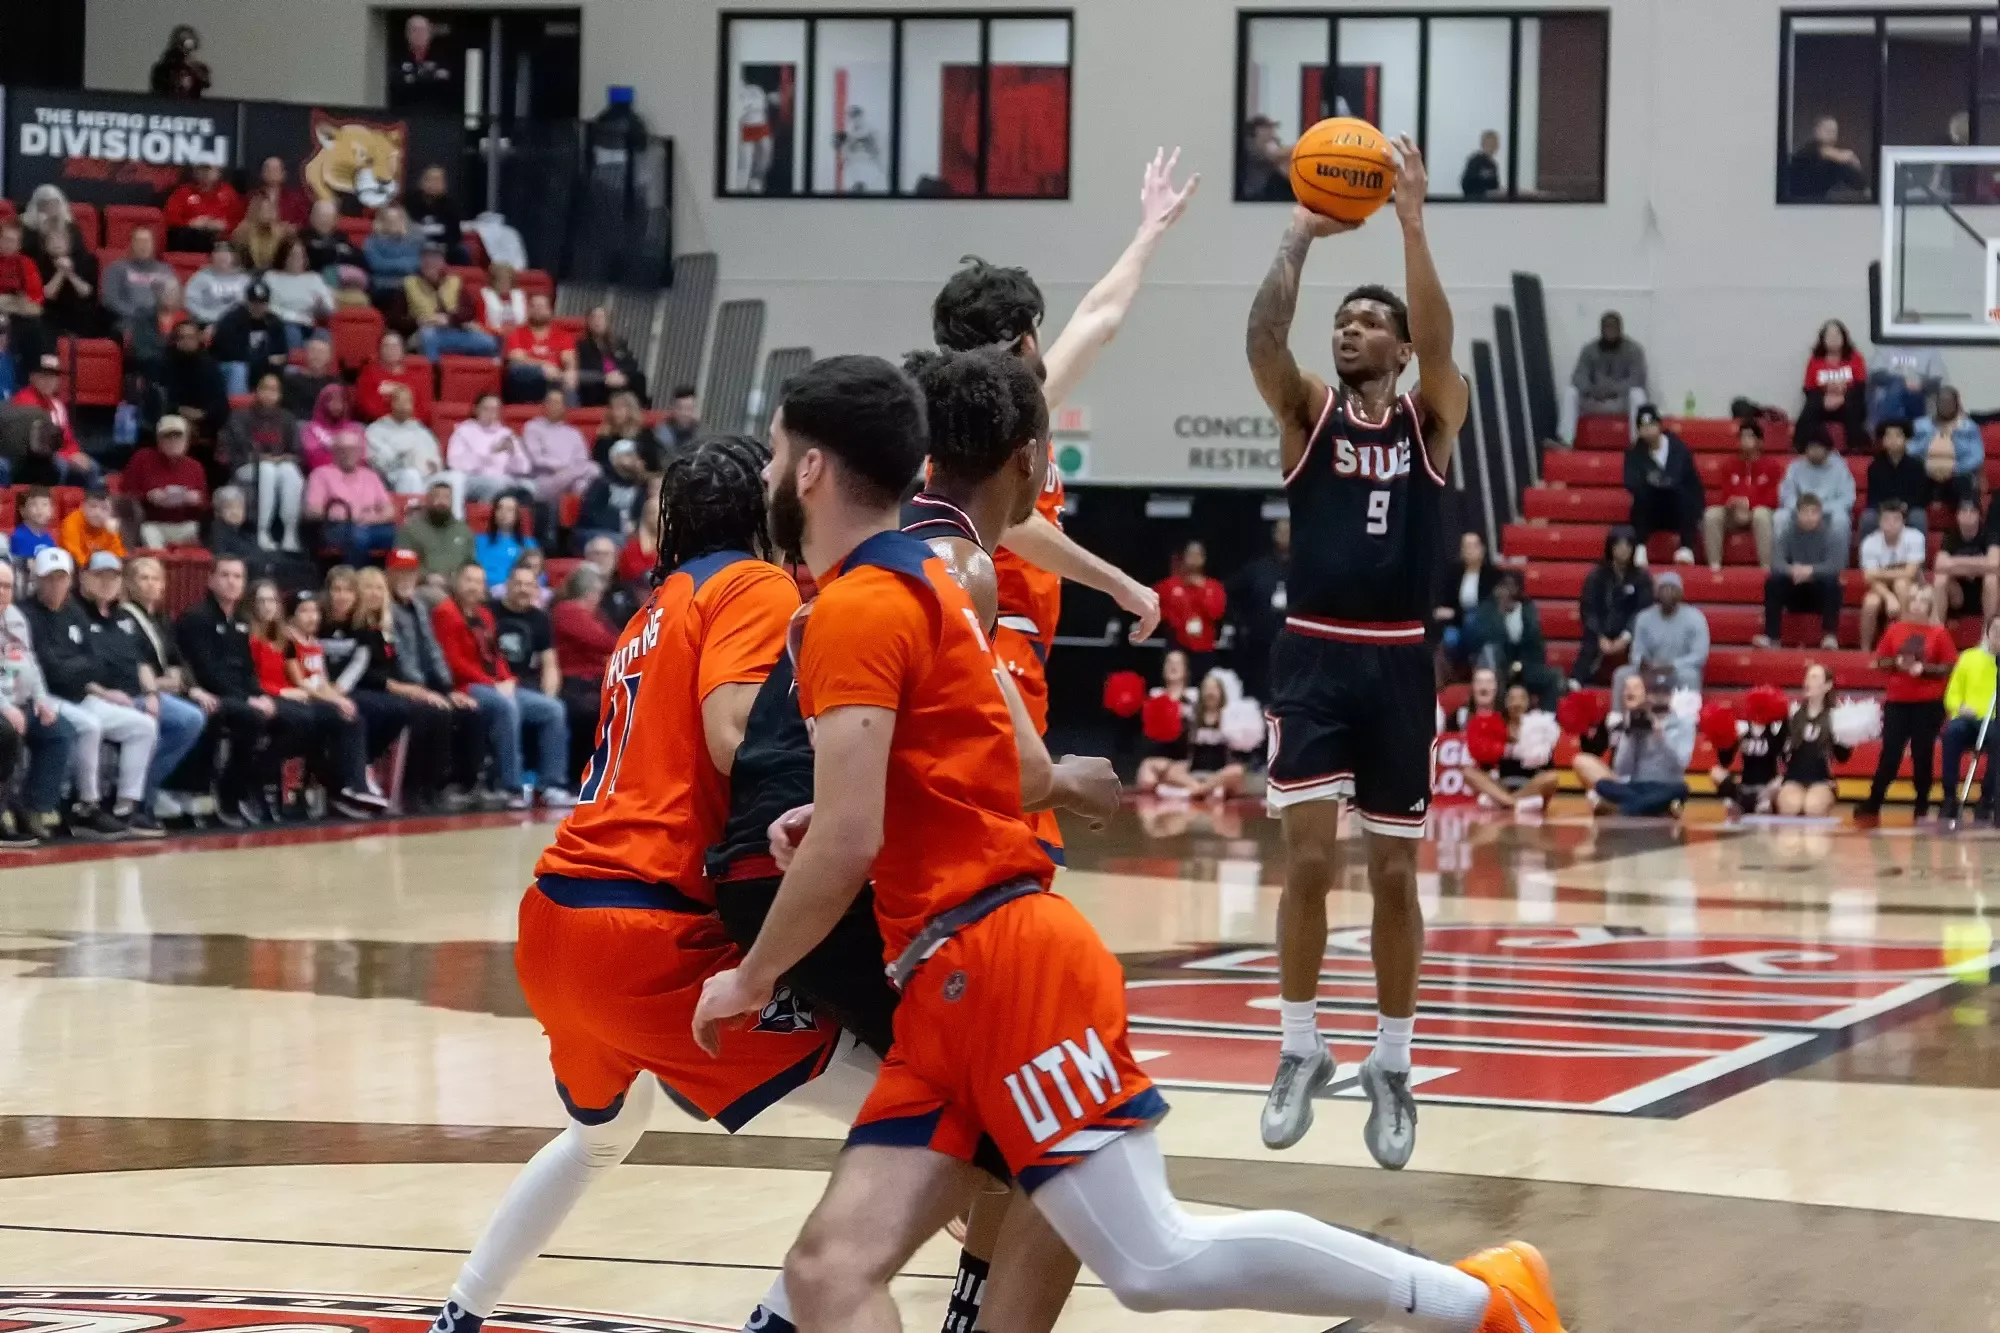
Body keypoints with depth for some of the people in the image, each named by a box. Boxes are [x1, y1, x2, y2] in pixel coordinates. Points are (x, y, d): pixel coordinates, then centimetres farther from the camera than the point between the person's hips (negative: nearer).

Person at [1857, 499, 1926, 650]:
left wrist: (1881, 573, -21)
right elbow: (1873, 580, -21)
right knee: (1871, 603, -32)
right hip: (1883, 589, 0)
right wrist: (1889, 598, -39)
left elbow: (1910, 573, -23)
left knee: (1901, 583, -35)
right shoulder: (1870, 543, -16)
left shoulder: (1915, 538, -19)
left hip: (1911, 589, 0)